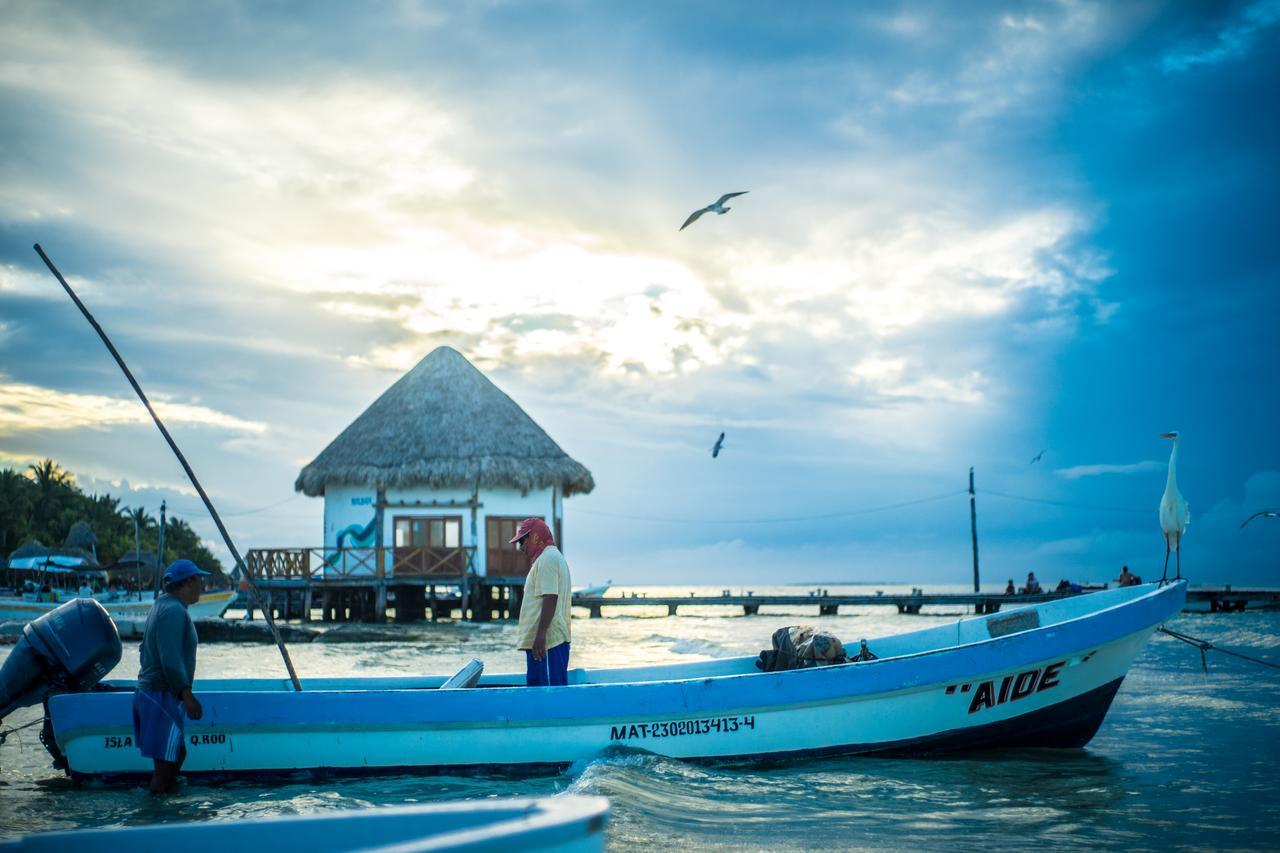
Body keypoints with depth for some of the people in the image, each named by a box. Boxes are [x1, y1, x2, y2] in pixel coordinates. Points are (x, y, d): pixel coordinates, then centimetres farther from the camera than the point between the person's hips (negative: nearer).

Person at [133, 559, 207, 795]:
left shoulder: (162, 605, 16)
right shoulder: (174, 611, -17)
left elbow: (146, 651, 23)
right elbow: (171, 661, -24)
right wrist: (187, 695, -23)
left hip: (148, 689, 10)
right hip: (162, 696, -10)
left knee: (178, 752, 18)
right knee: (165, 762, -7)